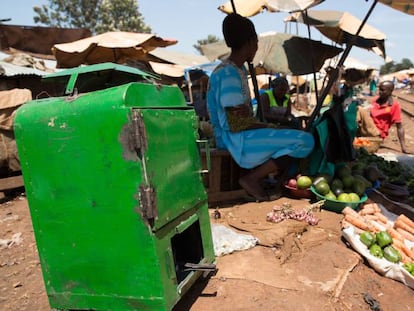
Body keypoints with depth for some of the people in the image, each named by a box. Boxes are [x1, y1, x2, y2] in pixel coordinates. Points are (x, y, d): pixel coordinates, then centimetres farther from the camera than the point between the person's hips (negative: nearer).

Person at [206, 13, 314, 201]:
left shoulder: (239, 69, 13)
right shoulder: (228, 74, -17)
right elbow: (236, 123, -21)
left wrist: (266, 125, 5)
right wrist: (268, 126, -9)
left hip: (243, 134, 10)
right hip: (236, 139, -10)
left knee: (292, 134, 24)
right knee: (305, 141, -15)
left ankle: (264, 178, 8)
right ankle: (252, 178, -8)